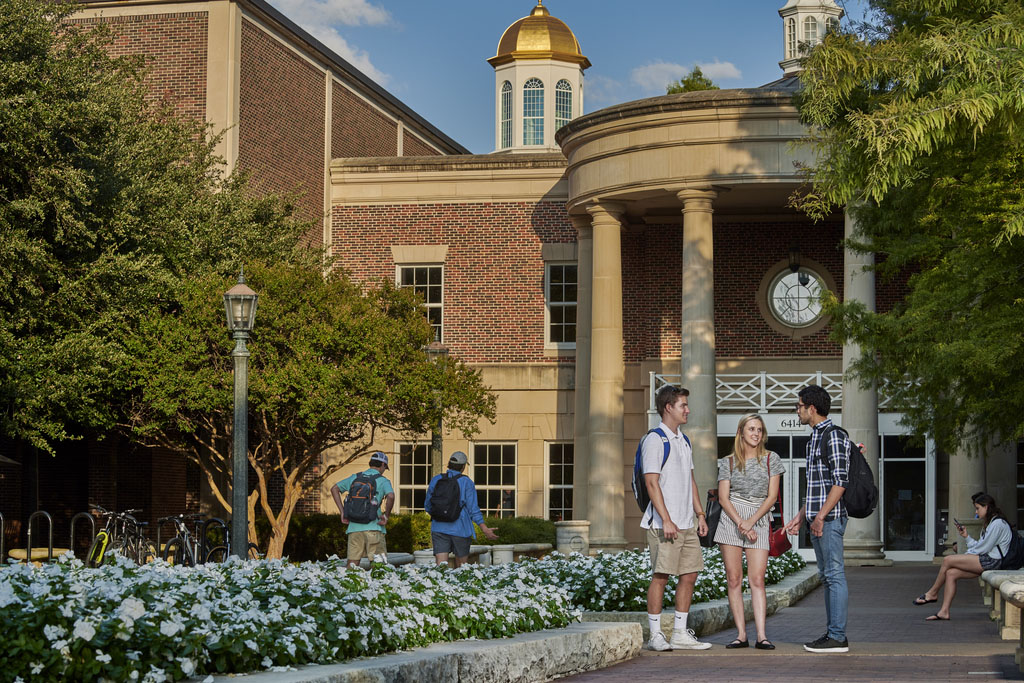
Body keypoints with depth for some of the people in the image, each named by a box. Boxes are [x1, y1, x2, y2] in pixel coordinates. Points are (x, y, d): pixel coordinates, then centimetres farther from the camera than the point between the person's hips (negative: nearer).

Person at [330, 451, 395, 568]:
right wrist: (386, 516, -6)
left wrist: (342, 512, 13)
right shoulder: (382, 480, 0)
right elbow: (390, 496, -19)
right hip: (373, 527, -4)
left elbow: (334, 489, 17)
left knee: (352, 563, 4)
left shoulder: (355, 477, 15)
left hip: (354, 526, 4)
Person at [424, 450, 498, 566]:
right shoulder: (466, 482, -5)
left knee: (441, 564, -6)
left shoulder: (436, 480, 3)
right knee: (462, 565, 15)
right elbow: (473, 509, -9)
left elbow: (428, 506, 12)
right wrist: (485, 530, -6)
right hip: (460, 529, -2)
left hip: (439, 528, 2)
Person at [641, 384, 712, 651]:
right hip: (664, 524, -8)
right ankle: (655, 634, 0)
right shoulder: (654, 439, -8)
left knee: (689, 574, 7)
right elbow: (652, 482, -14)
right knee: (661, 576, -6)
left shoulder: (683, 441, 18)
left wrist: (699, 514, 16)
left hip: (686, 524, 8)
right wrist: (666, 520, -18)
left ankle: (680, 634, 13)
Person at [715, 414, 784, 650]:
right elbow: (723, 497, 2)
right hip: (731, 519, 1)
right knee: (733, 579, -3)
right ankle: (741, 635, -1)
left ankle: (761, 635, -12)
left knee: (757, 579, -8)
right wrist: (740, 523, -12)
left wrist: (751, 522, -10)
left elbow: (772, 496, 1)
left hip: (759, 520, -1)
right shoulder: (729, 462, 8)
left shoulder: (771, 459, 6)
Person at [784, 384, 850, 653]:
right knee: (826, 577, 10)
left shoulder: (834, 436, -11)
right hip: (817, 519, 10)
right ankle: (834, 633, 14)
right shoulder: (815, 437, 19)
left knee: (835, 575, -8)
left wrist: (821, 516, -20)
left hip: (831, 518, -10)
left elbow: (840, 481, -17)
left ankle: (837, 636, -8)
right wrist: (801, 516, 23)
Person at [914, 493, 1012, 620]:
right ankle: (944, 612, -10)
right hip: (984, 560, 10)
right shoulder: (989, 523, 23)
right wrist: (966, 536, 12)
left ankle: (932, 594, 2)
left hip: (991, 561, -10)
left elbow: (984, 548, -14)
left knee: (947, 560, -15)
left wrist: (968, 553, -3)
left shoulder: (998, 523, -11)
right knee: (951, 573, -7)